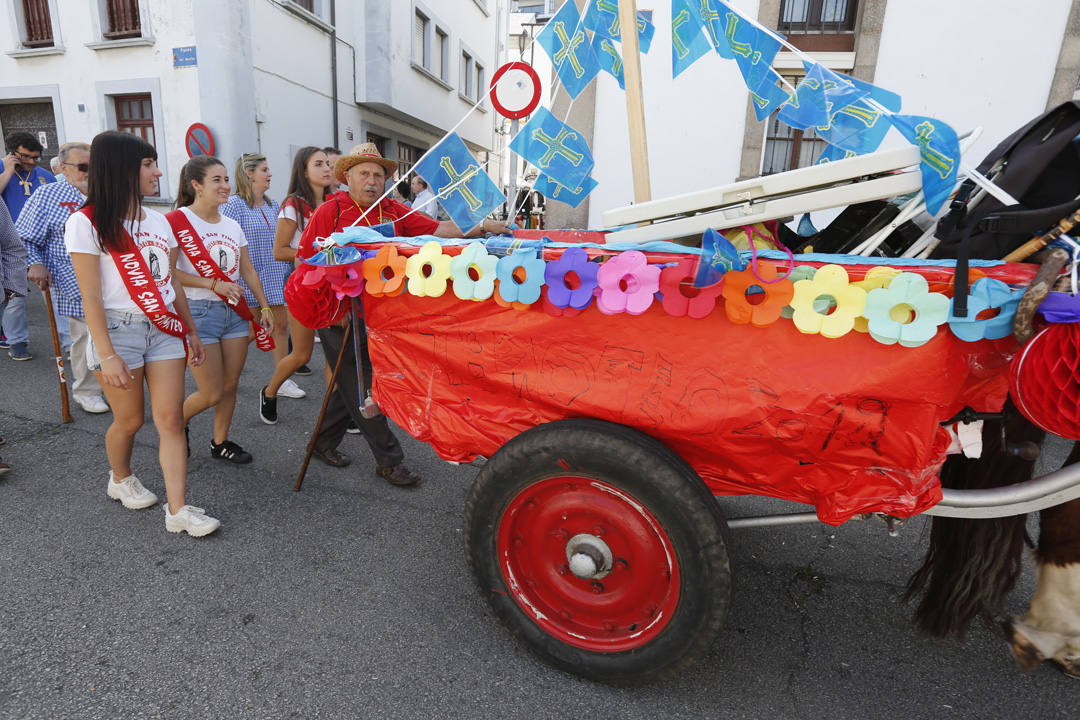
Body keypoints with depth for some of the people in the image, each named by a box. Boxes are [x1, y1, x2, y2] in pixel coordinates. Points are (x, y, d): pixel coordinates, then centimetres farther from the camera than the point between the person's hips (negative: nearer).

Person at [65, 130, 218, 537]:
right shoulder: (87, 223, -7)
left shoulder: (159, 221, 11)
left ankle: (178, 511, 2)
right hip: (119, 330, -4)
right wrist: (107, 356, -16)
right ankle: (120, 480, 39)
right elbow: (91, 297, -11)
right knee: (129, 420, 9)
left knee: (170, 420, -1)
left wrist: (191, 332, 14)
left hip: (165, 329, 4)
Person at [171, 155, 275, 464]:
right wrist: (214, 283, -17)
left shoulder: (232, 225, 11)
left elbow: (248, 270, 15)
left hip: (235, 311, 6)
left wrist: (264, 306, 10)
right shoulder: (177, 221, -9)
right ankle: (178, 423, 29)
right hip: (198, 311, -6)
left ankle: (220, 441, 27)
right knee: (212, 393, -3)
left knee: (230, 385, 9)